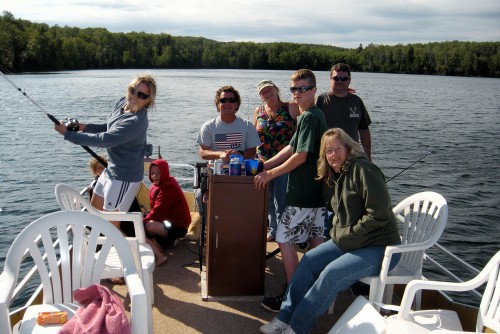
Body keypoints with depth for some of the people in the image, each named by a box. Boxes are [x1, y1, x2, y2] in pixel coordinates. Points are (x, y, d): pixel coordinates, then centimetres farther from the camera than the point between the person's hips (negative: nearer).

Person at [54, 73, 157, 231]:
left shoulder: (136, 122, -30)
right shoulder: (123, 102, -2)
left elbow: (103, 140, -31)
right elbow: (110, 127, 15)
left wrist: (68, 134, -22)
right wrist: (85, 127, -1)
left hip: (124, 177, -10)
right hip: (111, 169, 10)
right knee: (94, 209, 25)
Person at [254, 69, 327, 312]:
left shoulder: (309, 118, -17)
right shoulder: (313, 116, 14)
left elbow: (301, 156, -21)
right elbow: (292, 148, 17)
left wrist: (270, 174, -14)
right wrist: (265, 165, 12)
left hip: (304, 193, -10)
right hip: (317, 190, 10)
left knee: (284, 237, -2)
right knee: (315, 238, 15)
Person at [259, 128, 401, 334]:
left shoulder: (363, 170, -17)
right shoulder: (336, 176, 11)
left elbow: (378, 215, -23)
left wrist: (345, 236, -16)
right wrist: (337, 233, 0)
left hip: (380, 247, -9)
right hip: (348, 241, 9)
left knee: (331, 273, -24)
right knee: (309, 260, -5)